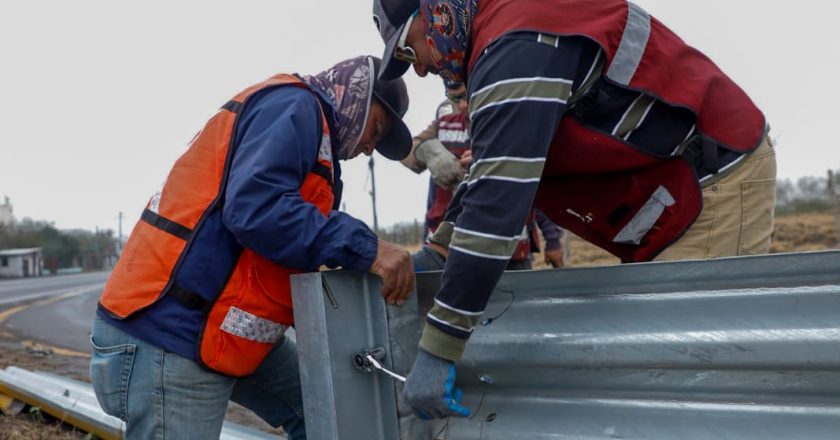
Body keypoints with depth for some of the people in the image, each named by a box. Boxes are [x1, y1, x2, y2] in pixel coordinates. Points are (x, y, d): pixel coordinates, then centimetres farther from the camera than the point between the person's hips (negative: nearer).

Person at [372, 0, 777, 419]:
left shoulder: (517, 44, -21)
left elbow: (495, 203, -29)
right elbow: (493, 172, 22)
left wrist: (437, 349, -26)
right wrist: (436, 251, 17)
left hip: (720, 186, -10)